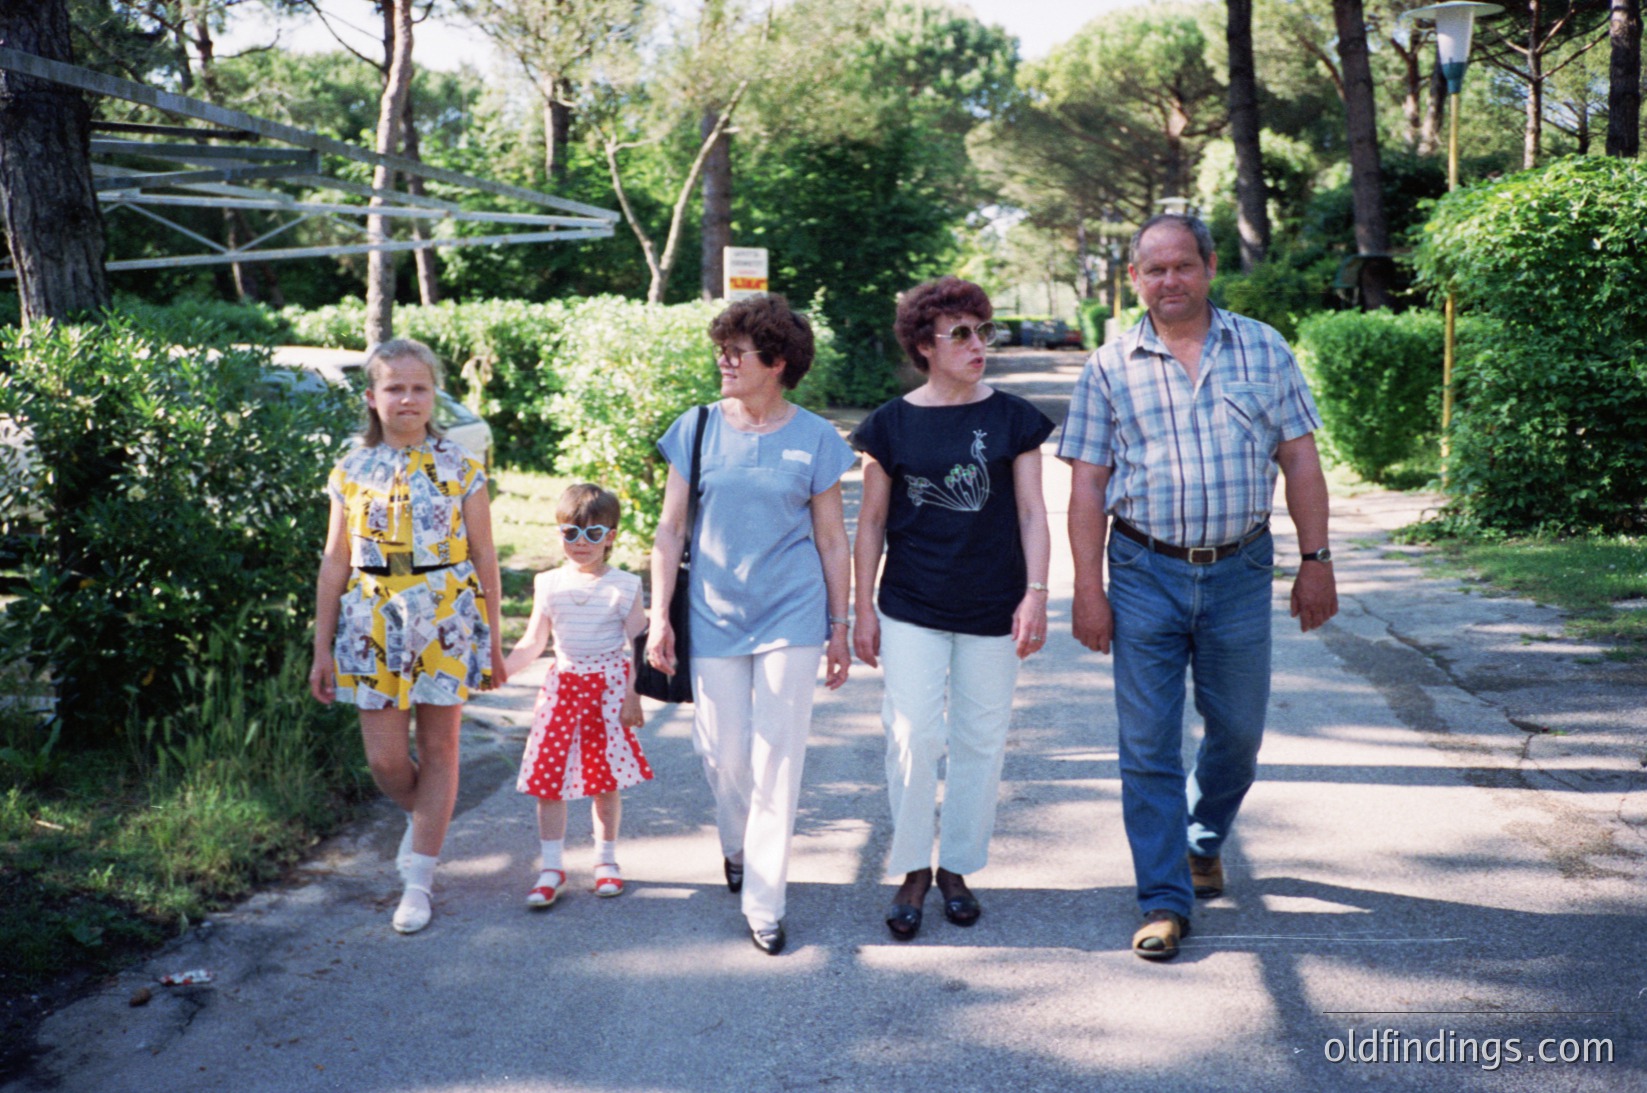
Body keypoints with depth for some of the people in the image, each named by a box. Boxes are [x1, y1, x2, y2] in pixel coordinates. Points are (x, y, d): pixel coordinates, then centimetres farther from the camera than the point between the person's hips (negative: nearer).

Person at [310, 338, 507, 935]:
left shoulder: (458, 467, 1)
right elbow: (335, 563, 7)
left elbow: (484, 558, 3)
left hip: (447, 619, -1)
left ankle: (418, 879, 14)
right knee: (385, 759, 0)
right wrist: (322, 649, 5)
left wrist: (494, 642, 3)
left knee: (438, 748, 3)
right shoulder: (353, 471, 5)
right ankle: (423, 818, 33)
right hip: (374, 624, 1)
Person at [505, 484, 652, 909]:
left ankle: (606, 860, 22)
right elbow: (532, 643, 7)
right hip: (562, 687, 2)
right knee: (548, 776, -2)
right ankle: (551, 867, 7)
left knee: (605, 778, 5)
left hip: (610, 688, -2)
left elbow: (638, 646, -1)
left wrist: (633, 696, -7)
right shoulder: (549, 585, 5)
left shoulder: (624, 587, -2)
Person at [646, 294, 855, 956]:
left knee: (778, 758, -2)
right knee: (723, 752, 7)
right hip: (714, 616, 1)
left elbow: (832, 541, 5)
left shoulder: (814, 438, -1)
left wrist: (839, 627, 5)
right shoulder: (698, 430, 1)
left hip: (791, 616, -1)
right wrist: (659, 617, 0)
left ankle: (765, 902, 8)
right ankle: (736, 847, 38)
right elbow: (670, 530, 4)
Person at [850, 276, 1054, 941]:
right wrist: (862, 608, 4)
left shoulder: (1012, 419, 2)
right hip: (912, 610, -1)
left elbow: (1031, 512, 3)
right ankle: (912, 872, 11)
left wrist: (1036, 593, -7)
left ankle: (957, 867, 22)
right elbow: (872, 521, 5)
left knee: (979, 741, 7)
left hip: (992, 610, 1)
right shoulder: (892, 424, 1)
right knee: (913, 736, -6)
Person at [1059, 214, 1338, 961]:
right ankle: (1165, 900, 9)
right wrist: (1088, 589, -4)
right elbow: (1088, 485, 1)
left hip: (1239, 570, 1)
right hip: (1145, 572, -1)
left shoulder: (1262, 350, 5)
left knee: (1237, 729, 12)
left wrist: (1316, 561, 0)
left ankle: (1204, 839, 40)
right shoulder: (1110, 368, 2)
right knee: (1148, 745, 0)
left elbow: (1299, 460, 5)